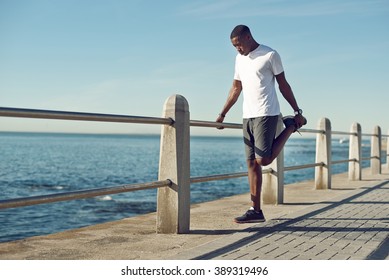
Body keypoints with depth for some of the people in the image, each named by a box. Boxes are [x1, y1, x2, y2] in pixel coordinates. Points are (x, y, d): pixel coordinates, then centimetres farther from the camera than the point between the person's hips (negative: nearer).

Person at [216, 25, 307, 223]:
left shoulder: (270, 55, -3)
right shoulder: (240, 58, 16)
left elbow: (283, 85, 0)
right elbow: (236, 89, 21)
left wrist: (298, 112, 0)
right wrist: (222, 114, 17)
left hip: (266, 115, -6)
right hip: (248, 116, 6)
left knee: (263, 160, -13)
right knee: (251, 163, 3)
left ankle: (290, 126, 10)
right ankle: (255, 210, 6)